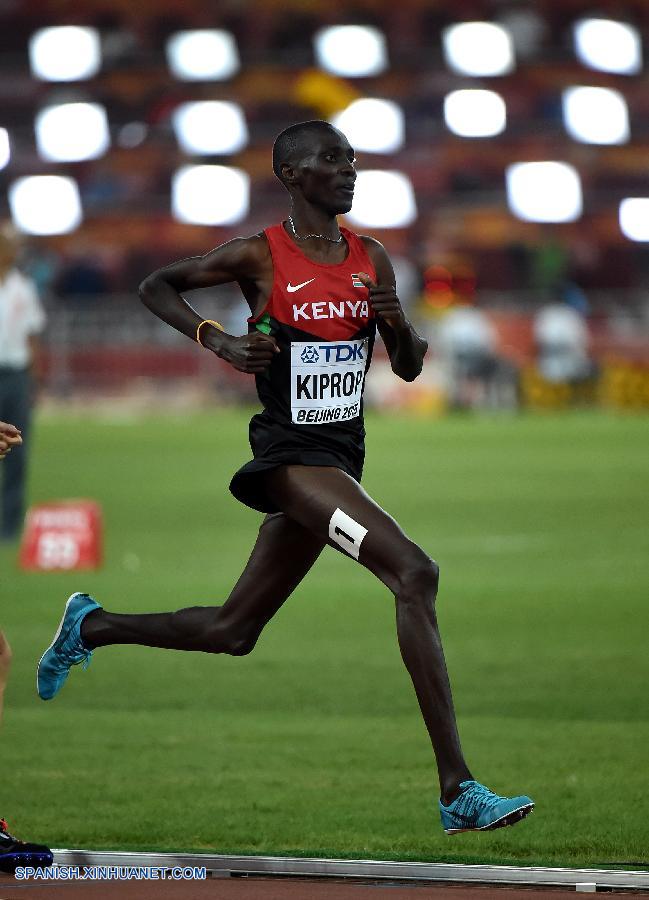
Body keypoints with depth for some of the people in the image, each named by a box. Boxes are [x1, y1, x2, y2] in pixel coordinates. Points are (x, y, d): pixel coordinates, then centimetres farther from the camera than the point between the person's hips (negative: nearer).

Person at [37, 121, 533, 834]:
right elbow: (155, 286, 5)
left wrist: (401, 327, -7)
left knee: (232, 631, 15)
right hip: (290, 451, -8)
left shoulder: (371, 260, 10)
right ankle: (458, 791, -28)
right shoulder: (259, 256, -6)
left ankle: (91, 627, 39)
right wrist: (217, 341, -11)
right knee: (414, 573, -25)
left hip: (340, 457, 8)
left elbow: (409, 369, 15)